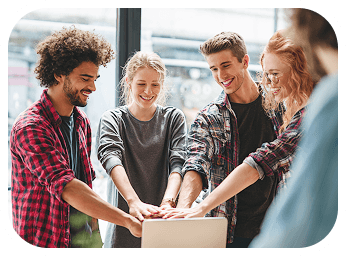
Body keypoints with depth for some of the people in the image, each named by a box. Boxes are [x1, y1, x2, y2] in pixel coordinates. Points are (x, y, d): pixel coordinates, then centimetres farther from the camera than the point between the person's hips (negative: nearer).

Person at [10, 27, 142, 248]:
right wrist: (128, 220, -32)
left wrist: (94, 228, 9)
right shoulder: (30, 127, -17)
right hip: (46, 241, -7)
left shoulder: (81, 122, 10)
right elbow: (65, 186, -27)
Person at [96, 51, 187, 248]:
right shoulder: (112, 119, 2)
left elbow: (178, 163, -8)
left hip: (164, 224, 1)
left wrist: (168, 202, -27)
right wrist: (134, 201, -34)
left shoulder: (174, 118, 7)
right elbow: (110, 158, -17)